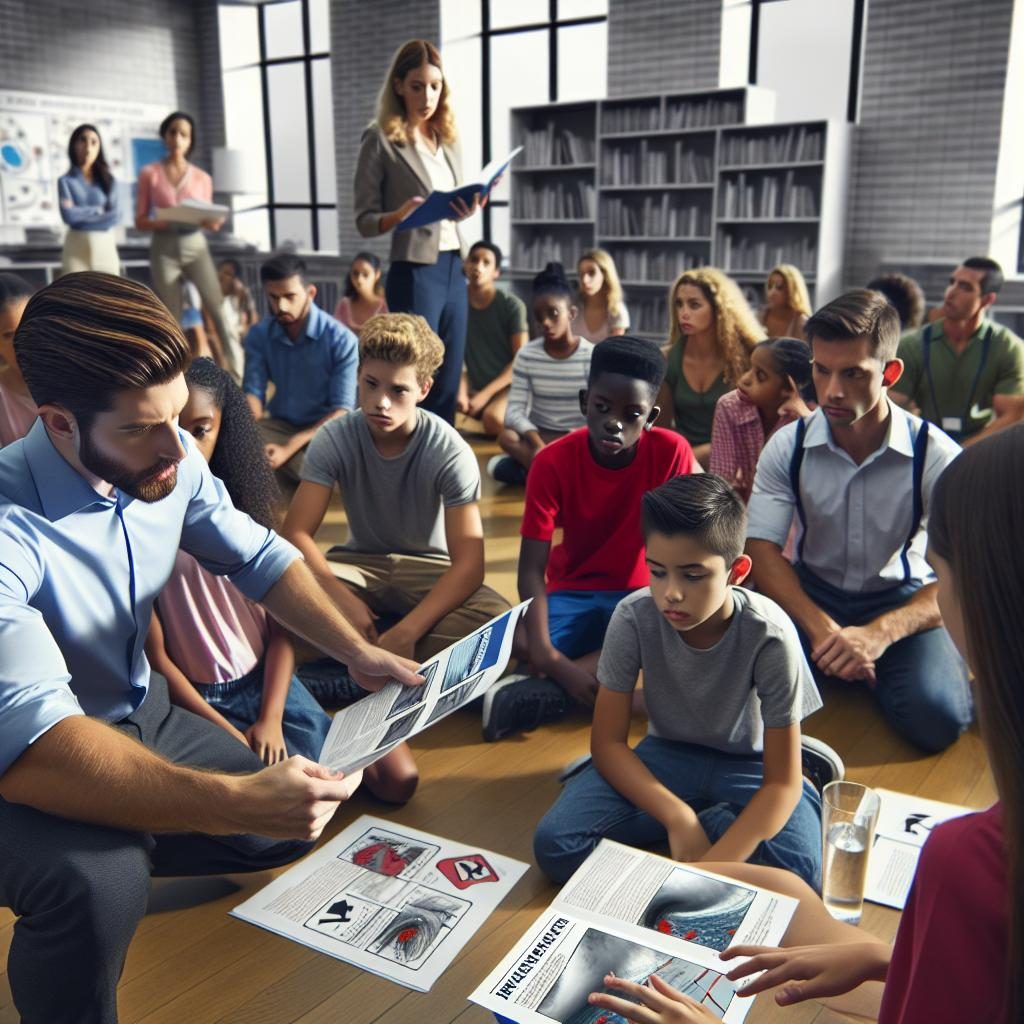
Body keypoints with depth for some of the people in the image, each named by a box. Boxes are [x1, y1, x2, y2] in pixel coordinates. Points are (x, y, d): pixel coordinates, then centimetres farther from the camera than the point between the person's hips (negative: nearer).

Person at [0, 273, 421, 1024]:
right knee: (98, 884, -36)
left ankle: (118, 852, 23)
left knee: (297, 825, 9)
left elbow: (260, 558, -2)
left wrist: (357, 651, -16)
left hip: (141, 717, 7)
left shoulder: (173, 463, -14)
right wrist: (238, 802, -50)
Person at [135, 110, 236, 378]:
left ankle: (237, 367, -12)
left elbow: (209, 219, 11)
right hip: (164, 249, -1)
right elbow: (140, 221, 2)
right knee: (171, 319, 1)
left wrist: (212, 222, -13)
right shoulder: (149, 173, 4)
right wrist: (165, 222, -18)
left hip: (196, 246, 1)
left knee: (217, 305, -15)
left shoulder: (202, 177, 8)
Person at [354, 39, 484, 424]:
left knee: (448, 385, 10)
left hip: (454, 268, 6)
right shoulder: (381, 139, -4)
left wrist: (468, 209, -2)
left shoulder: (448, 139, 14)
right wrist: (400, 215, -25)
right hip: (414, 272, -6)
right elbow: (365, 220, -5)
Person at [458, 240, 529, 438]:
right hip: (474, 386, 4)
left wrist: (485, 394, -16)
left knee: (493, 419, -36)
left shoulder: (512, 305, -8)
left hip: (508, 385, -4)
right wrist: (461, 391, -15)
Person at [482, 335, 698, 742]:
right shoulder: (553, 461, -17)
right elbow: (532, 567, -20)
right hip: (571, 592, -1)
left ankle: (542, 692, -29)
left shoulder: (671, 452, -16)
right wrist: (548, 656, -35)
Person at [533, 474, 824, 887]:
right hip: (667, 754, 3)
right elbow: (607, 742, -14)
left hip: (747, 765, -2)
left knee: (799, 870, -32)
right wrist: (678, 818, -27)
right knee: (556, 845, -20)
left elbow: (782, 782, -23)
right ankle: (718, 815, -6)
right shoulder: (634, 616, -22)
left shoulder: (769, 635, -27)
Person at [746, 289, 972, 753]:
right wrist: (822, 629, -29)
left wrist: (878, 633, -37)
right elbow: (762, 549, -12)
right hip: (811, 593, 2)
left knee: (934, 715, -28)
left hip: (901, 601, -2)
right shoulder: (787, 446, -11)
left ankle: (871, 665, 6)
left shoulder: (936, 456, -17)